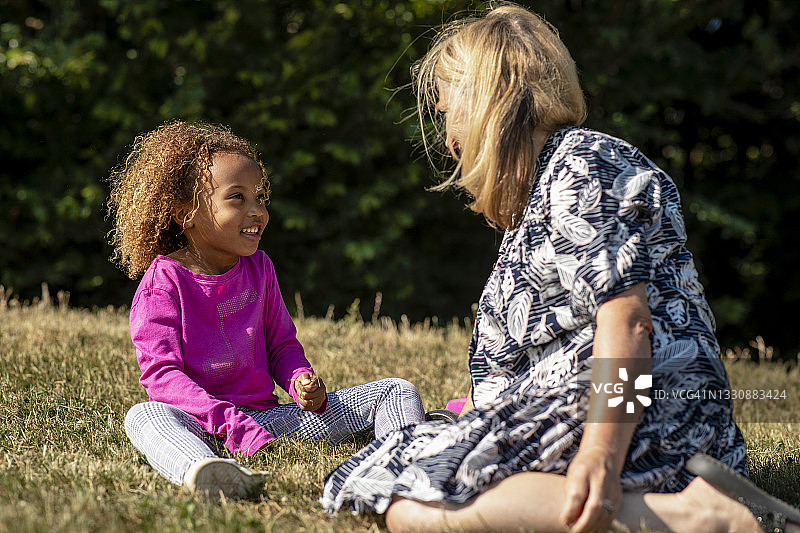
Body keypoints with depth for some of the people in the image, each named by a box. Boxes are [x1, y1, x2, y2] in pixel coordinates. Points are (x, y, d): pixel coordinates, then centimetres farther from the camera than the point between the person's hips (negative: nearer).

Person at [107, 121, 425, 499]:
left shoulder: (259, 269, 11)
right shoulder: (165, 279, -6)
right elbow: (162, 373, -15)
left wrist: (303, 383, -7)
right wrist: (235, 426, -28)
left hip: (267, 416, 5)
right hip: (204, 426, -5)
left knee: (397, 391, -5)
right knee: (144, 416, -40)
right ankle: (201, 471, -72)